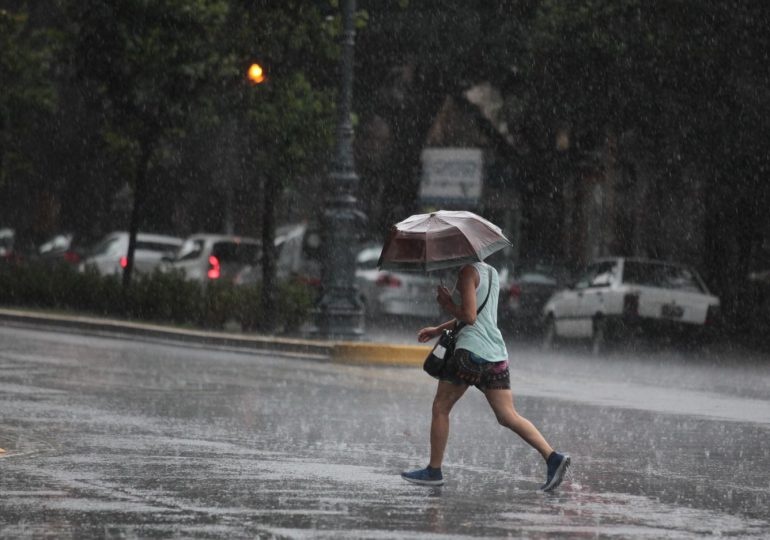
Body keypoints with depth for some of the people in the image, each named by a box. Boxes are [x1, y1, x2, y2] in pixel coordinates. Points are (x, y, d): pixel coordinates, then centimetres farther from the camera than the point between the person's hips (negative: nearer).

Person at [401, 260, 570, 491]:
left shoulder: (468, 272, -7)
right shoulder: (492, 273, 20)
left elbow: (469, 316, -15)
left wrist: (447, 304, 2)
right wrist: (439, 329, 31)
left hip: (471, 350, -8)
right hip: (496, 354, 8)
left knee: (440, 407, 7)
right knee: (508, 416, 2)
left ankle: (434, 470, 10)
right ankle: (552, 457, -15)